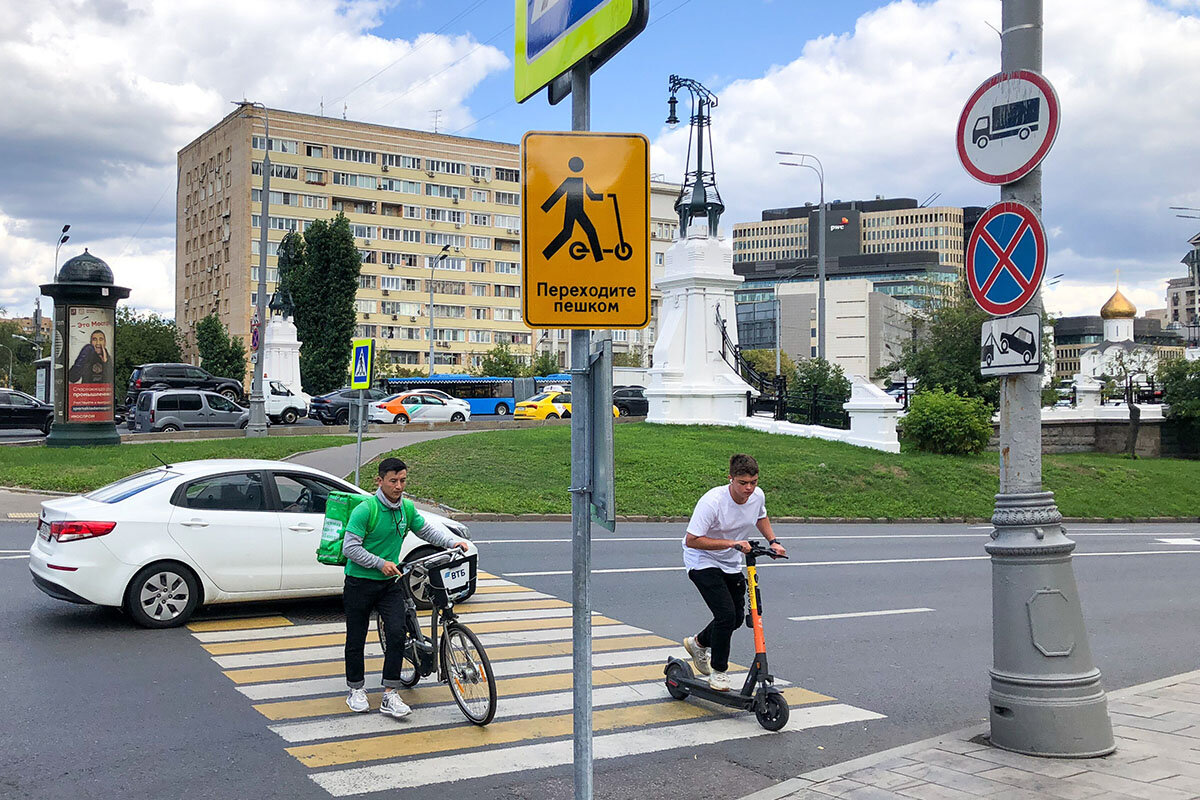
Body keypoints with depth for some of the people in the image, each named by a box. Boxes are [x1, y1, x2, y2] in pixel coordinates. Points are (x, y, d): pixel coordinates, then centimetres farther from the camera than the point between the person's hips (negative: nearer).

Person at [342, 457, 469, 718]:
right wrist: (381, 563, -20)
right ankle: (356, 690, 27)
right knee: (356, 639, 7)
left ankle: (389, 696, -5)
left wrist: (453, 541, 0)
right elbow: (350, 547, -16)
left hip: (390, 582, 4)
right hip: (360, 583, -4)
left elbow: (427, 530, 15)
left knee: (397, 633, -11)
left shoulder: (407, 508, 2)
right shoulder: (364, 510, -16)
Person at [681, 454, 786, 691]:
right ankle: (719, 671, 2)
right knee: (726, 614, -18)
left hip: (731, 564, 7)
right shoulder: (712, 501, -30)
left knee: (736, 618, 10)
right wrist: (732, 543, -32)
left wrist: (773, 541, 1)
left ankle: (698, 644, 38)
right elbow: (692, 540, -28)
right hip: (703, 562, -7)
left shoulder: (758, 496, -10)